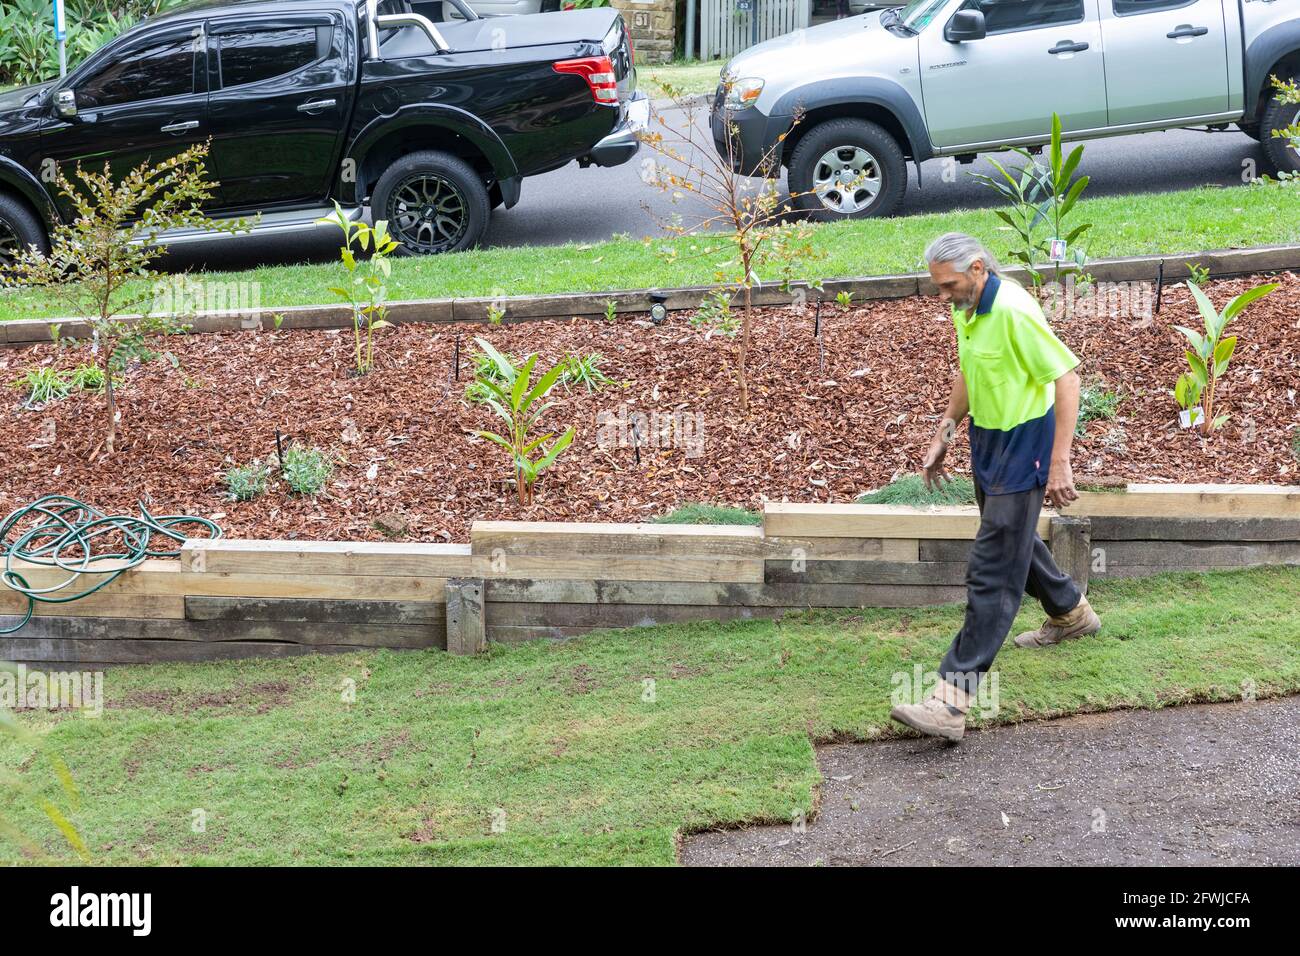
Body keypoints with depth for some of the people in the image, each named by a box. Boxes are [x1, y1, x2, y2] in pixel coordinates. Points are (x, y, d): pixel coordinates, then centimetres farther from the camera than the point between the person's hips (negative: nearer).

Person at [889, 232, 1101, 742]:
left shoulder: (1014, 312, -25)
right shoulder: (965, 309, 3)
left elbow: (1067, 378, -23)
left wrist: (1059, 463, -24)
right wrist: (943, 436, 17)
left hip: (1023, 450, -9)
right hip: (987, 439, 9)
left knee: (992, 571, -11)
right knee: (1014, 539, 27)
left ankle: (953, 699, -13)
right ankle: (1070, 611, 54)